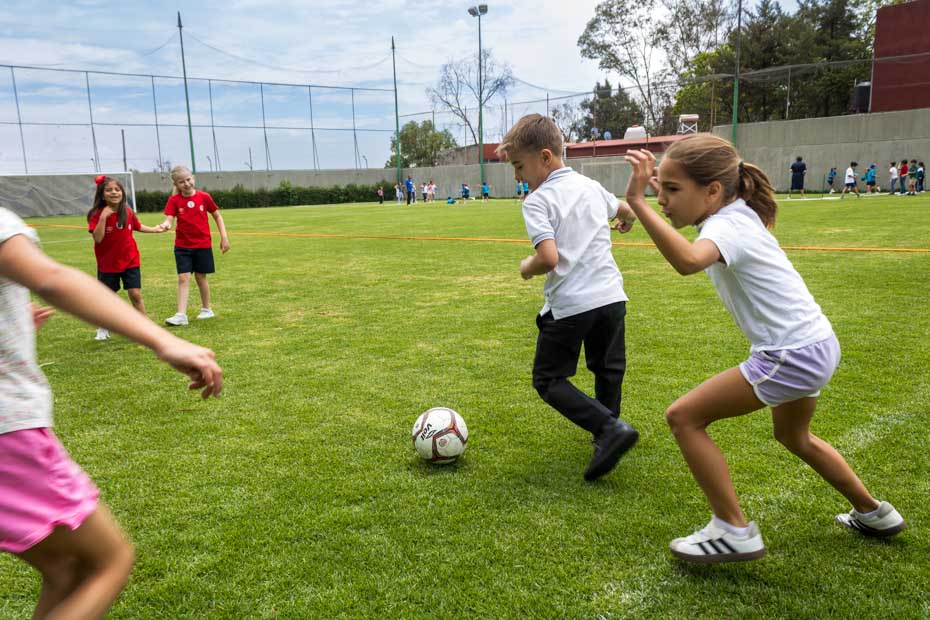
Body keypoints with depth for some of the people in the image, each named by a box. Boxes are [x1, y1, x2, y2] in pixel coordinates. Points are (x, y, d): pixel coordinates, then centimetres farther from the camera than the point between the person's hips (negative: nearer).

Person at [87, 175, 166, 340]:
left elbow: (137, 226, 18)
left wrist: (155, 229, 10)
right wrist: (103, 217, -30)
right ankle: (103, 329, 30)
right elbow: (97, 238, -24)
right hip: (108, 263, -1)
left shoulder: (128, 212, -3)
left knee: (135, 294, -6)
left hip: (130, 260, 2)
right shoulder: (97, 215, -13)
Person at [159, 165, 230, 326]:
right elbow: (169, 219, -14)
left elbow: (217, 216, 4)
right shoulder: (174, 200, -6)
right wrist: (166, 225, -38)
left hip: (203, 244, 0)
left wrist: (224, 237, 0)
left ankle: (206, 309, 26)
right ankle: (181, 315, -7)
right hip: (182, 246, 0)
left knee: (200, 277, 9)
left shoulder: (204, 197, -5)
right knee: (183, 278, -6)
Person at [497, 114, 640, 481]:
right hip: (611, 296, 7)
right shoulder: (591, 187, 10)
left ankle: (609, 428, -10)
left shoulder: (538, 201, -12)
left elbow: (549, 258, -24)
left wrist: (527, 268, -2)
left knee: (549, 380, 6)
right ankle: (607, 431, 34)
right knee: (607, 370, 22)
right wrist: (626, 220, 55)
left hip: (569, 306, -7)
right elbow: (625, 211, 31)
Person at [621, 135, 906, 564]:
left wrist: (637, 202, -45)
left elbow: (688, 261, -45)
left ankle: (734, 532, 0)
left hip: (794, 353, -11)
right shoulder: (735, 215, 7)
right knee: (794, 436, 33)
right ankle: (874, 514, 50)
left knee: (683, 417, -10)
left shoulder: (728, 226, -21)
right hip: (814, 343, 11)